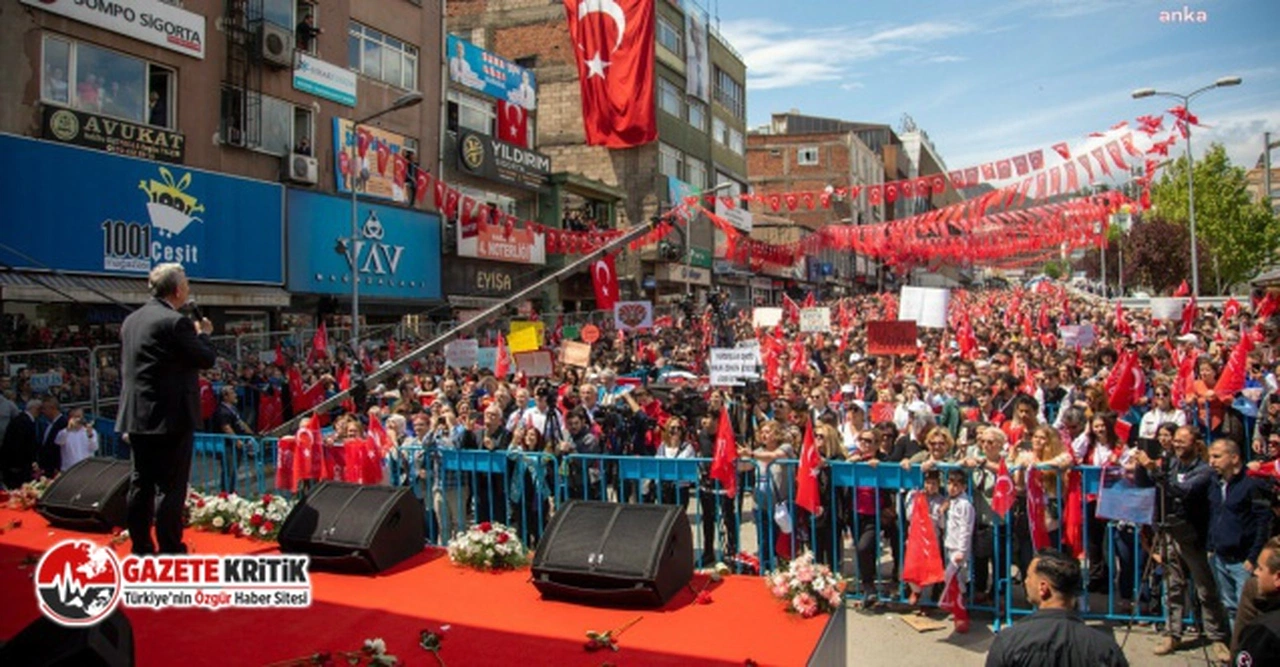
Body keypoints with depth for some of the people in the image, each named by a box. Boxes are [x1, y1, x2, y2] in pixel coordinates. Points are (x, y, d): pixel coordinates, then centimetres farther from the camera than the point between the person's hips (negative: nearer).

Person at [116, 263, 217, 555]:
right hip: (170, 416, -8)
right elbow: (206, 359, -10)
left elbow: (125, 365, 18)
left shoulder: (131, 320, 12)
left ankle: (141, 547, 21)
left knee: (141, 483, 13)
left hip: (137, 416, 8)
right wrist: (203, 334, 5)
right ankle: (170, 549, 2)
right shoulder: (175, 322, -15)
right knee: (172, 486, -2)